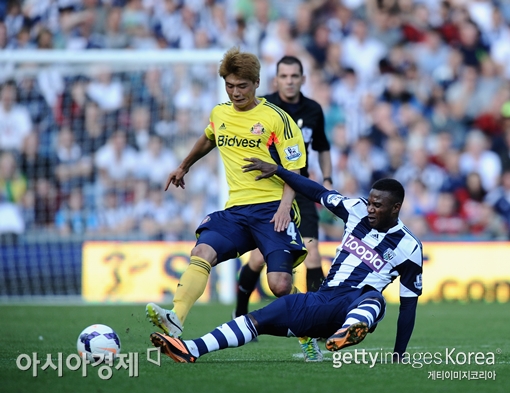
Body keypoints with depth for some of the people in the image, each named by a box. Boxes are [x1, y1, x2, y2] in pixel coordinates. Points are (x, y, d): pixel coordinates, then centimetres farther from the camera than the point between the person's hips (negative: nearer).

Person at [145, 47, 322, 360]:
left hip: (273, 209, -5)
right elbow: (208, 139, 38)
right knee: (202, 253, -22)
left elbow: (294, 169, -3)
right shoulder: (219, 114, 14)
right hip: (235, 209, 5)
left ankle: (309, 340, 8)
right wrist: (184, 166, 50)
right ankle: (175, 320, -38)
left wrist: (285, 206, -18)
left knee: (280, 284, -15)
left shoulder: (276, 118, -2)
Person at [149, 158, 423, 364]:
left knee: (374, 298, -42)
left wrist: (398, 355, -2)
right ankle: (192, 350, -24)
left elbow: (408, 303, 1)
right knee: (258, 319, -12)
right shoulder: (358, 210, 10)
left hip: (354, 305, -5)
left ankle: (350, 331, -78)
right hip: (320, 301, 6)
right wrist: (276, 170, 14)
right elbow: (318, 193, 18)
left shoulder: (408, 248, -2)